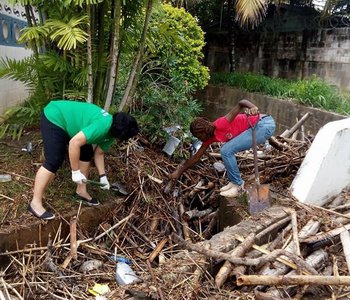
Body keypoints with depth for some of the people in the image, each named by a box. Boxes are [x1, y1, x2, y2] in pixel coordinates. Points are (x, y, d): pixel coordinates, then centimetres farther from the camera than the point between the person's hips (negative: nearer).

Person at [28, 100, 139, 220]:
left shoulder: (111, 132, -1)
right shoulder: (102, 126, -32)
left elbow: (99, 153, 11)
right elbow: (74, 143, -36)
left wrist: (102, 176, 6)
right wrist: (76, 172, -27)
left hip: (67, 120, 10)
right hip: (54, 118, -10)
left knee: (87, 153, 8)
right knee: (54, 162, -16)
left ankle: (81, 191, 21)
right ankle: (35, 203, -10)